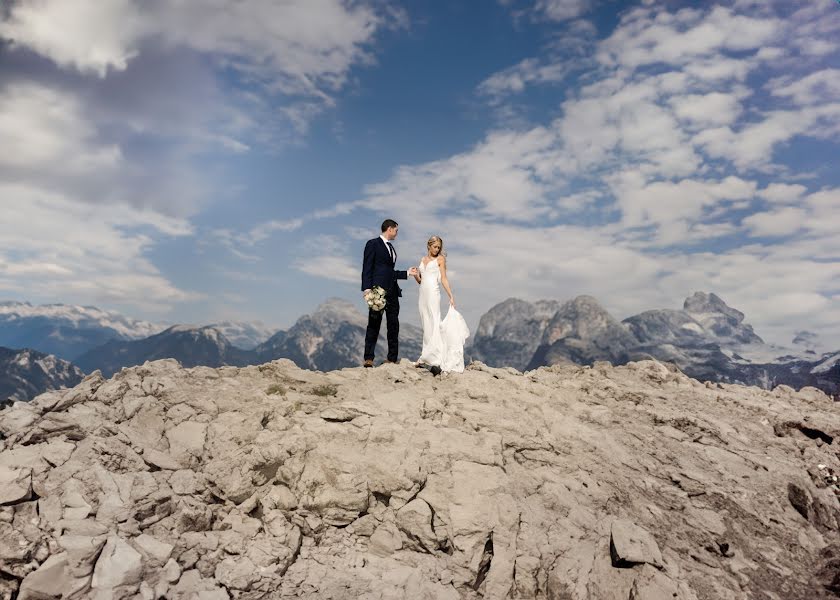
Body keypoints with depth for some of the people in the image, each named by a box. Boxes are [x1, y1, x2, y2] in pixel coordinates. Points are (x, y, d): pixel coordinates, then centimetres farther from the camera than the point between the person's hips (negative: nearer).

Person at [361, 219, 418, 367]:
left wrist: (407, 273, 20)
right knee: (374, 324, -6)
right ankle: (368, 359, -3)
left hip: (392, 291, 7)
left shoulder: (392, 248, 23)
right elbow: (367, 267, -7)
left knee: (393, 325, 5)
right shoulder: (373, 244, 1)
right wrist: (366, 288, -16)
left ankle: (392, 359, 9)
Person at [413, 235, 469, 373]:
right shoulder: (423, 259, 17)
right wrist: (415, 274, -1)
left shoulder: (440, 259, 3)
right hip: (423, 294, 6)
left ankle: (436, 361, -18)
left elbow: (444, 279, 0)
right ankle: (426, 357, 9)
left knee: (434, 324, -12)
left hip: (433, 293, -5)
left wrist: (451, 296, -7)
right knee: (426, 325, 6)